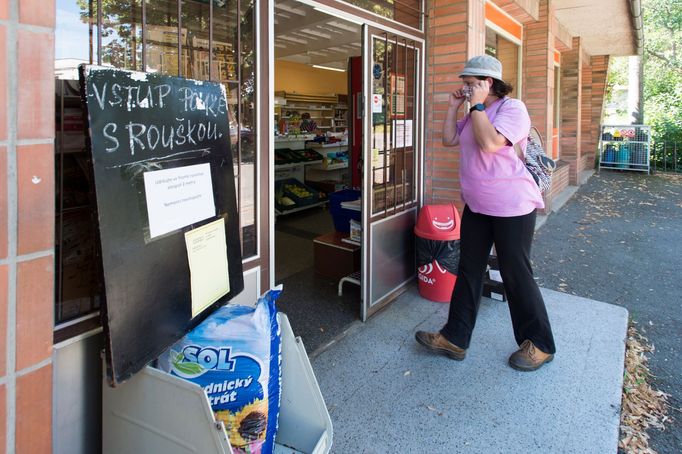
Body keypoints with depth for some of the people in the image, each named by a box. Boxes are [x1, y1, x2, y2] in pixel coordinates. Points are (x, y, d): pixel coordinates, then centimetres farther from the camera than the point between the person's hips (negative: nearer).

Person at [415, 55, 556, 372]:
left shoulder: (512, 108, -12)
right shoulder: (475, 113, 14)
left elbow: (490, 143, -27)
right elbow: (449, 140, 12)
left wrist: (477, 105, -18)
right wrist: (454, 107, 5)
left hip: (511, 207, -8)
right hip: (476, 205, 9)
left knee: (516, 275, 1)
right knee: (468, 271, 9)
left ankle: (540, 345, 20)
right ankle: (455, 339, 19)